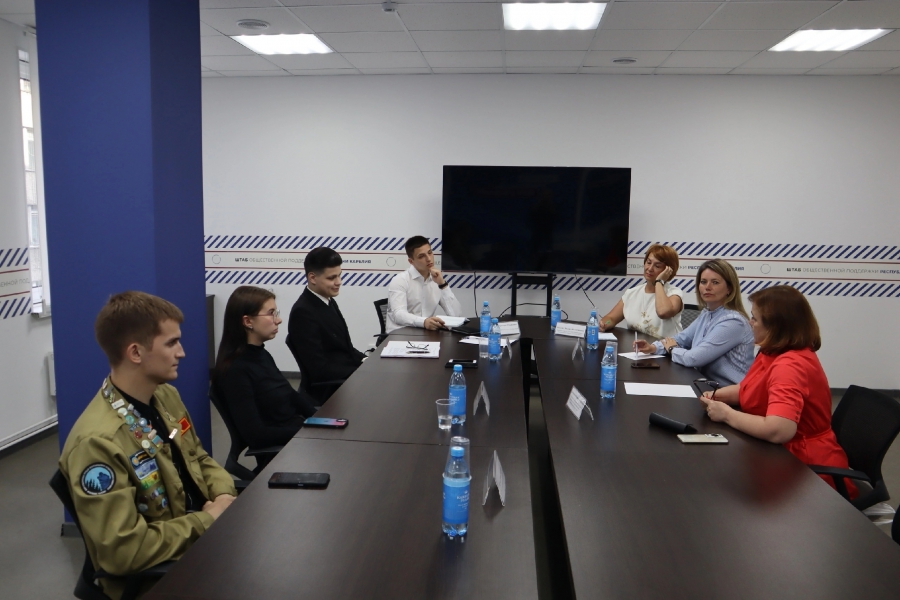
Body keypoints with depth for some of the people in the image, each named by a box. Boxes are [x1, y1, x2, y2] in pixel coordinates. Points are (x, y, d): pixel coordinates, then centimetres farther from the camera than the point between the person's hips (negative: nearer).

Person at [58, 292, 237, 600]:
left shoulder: (166, 395, 2)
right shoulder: (97, 442, -24)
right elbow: (122, 551, -24)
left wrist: (224, 494, -6)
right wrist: (207, 520, -17)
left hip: (205, 535, 8)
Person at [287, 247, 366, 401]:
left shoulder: (328, 301, 9)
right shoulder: (303, 312, -18)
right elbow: (319, 369, -21)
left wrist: (365, 360, -1)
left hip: (347, 378, 8)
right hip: (330, 390, -8)